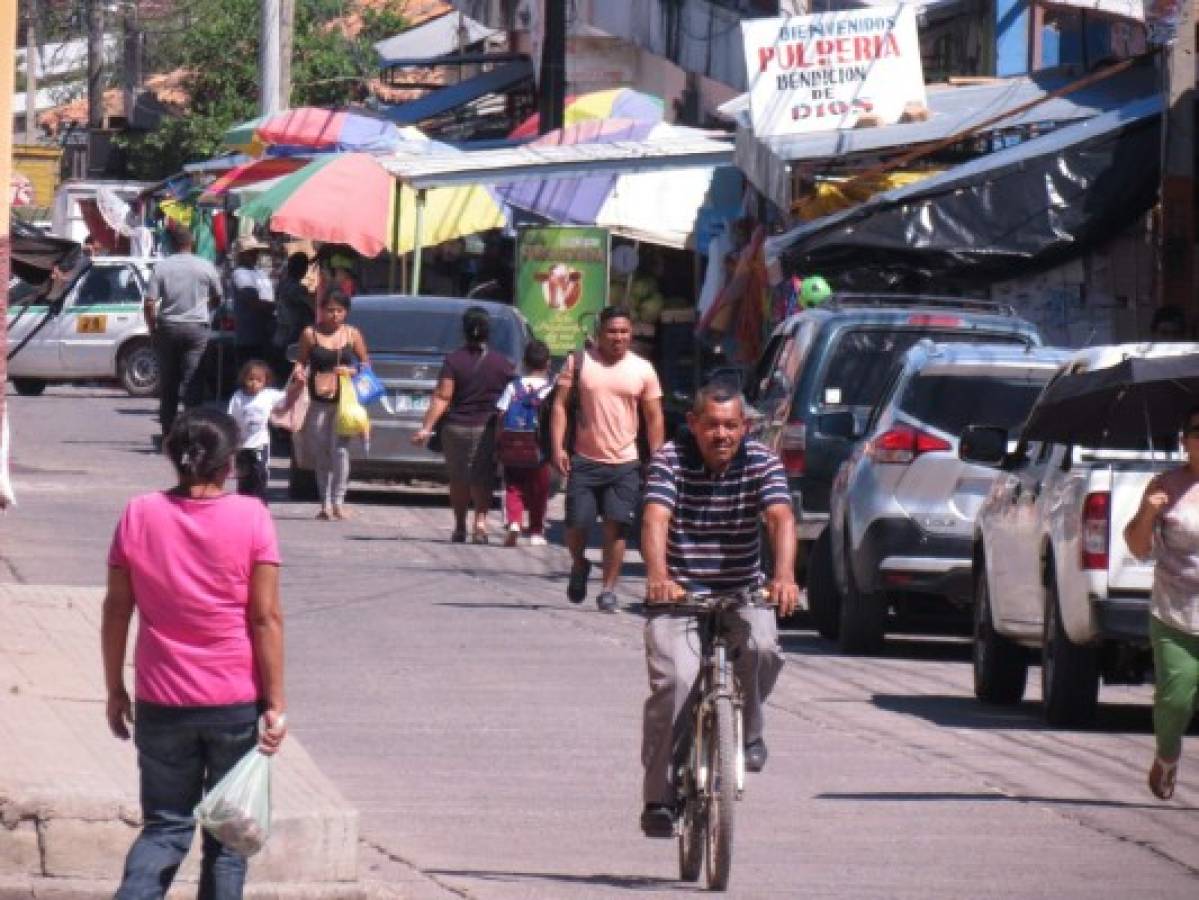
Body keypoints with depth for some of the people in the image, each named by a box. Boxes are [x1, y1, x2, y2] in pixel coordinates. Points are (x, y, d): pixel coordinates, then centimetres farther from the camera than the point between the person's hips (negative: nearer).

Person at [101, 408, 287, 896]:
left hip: (162, 703, 2)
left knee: (165, 828, 11)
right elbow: (266, 618, -10)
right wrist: (276, 702, -5)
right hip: (237, 703, -2)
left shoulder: (138, 515, -3)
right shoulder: (251, 518, -10)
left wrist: (115, 690, 11)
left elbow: (116, 610, 1)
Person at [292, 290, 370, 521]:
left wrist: (352, 371, -8)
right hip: (317, 400, 1)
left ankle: (338, 501, -5)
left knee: (339, 449, -11)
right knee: (318, 452, 5)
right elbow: (302, 362, 13)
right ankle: (325, 502, 16)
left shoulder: (352, 334, 6)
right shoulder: (310, 334, 5)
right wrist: (298, 372, -9)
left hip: (344, 400, -1)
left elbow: (366, 363, 12)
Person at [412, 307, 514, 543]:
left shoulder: (454, 361, -7)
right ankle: (480, 521, -11)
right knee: (482, 479, 6)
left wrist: (427, 427, -12)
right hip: (488, 429, 0)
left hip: (457, 427, 0)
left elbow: (442, 398, -12)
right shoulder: (502, 363, -2)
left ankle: (460, 527, 16)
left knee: (458, 479, 12)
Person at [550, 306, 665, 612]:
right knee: (577, 523, -2)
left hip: (624, 463, 1)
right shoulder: (578, 362, 2)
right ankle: (579, 566, 28)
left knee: (616, 526, -4)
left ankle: (609, 588, 5)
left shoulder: (642, 369, 6)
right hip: (584, 460, -1)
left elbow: (654, 419, 9)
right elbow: (560, 405, 2)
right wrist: (558, 447, -9)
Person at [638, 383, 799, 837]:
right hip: (678, 596, -2)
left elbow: (781, 518, -20)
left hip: (742, 594, 2)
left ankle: (745, 732, 2)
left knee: (762, 647, -29)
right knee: (675, 682, -21)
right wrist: (657, 575, -44)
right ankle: (660, 796, -10)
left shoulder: (762, 463, -5)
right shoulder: (671, 459, -9)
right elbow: (656, 519, -24)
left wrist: (784, 576, -40)